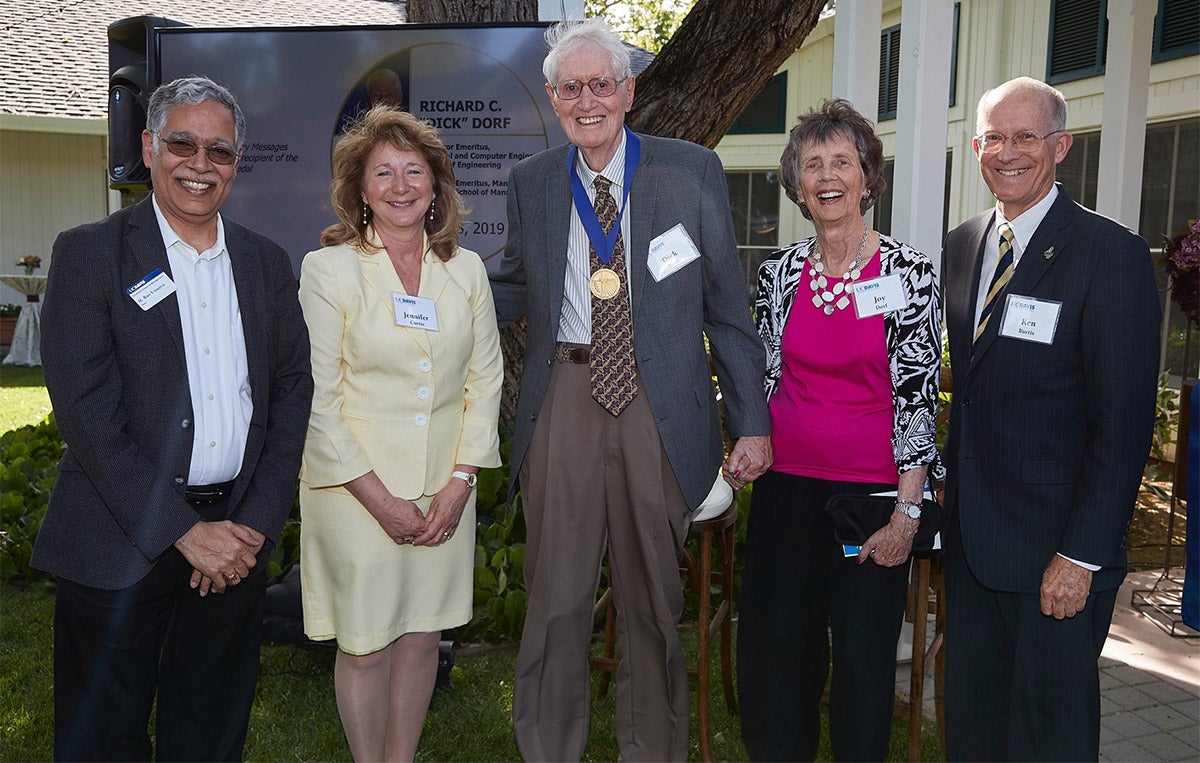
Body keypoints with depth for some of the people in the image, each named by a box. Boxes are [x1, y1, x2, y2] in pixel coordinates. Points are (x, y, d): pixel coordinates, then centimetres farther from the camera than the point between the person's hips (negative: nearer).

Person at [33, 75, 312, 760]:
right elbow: (86, 410, -12)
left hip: (238, 536, 4)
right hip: (122, 543, -3)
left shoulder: (268, 263, 8)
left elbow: (293, 391, 6)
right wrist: (184, 531, -15)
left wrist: (256, 523, -5)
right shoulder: (89, 253, -4)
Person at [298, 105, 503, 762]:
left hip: (444, 489, 3)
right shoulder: (327, 269, -6)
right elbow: (317, 399, -9)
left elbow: (485, 380, 6)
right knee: (364, 645, 6)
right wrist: (381, 500, -12)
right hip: (355, 488, -3)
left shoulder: (466, 270, 5)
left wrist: (458, 483, -4)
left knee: (422, 634, 13)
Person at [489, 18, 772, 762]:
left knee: (655, 601, 13)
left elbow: (728, 305, 1)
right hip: (564, 400, 1)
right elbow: (514, 291, 14)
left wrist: (751, 422, -1)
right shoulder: (531, 182, 7)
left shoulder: (692, 171, 1)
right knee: (556, 597, 8)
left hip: (659, 408, -1)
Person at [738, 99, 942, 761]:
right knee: (778, 644, 12)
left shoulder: (909, 272, -6)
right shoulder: (779, 271, 3)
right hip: (787, 484, 3)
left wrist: (907, 510, -10)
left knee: (864, 653, 8)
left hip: (874, 489, -3)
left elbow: (918, 395, -7)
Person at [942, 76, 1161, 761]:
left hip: (1057, 549, -5)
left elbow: (1124, 421, -14)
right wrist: (948, 493, 7)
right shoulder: (961, 246, 8)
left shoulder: (1113, 254, -12)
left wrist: (1083, 555, -16)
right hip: (970, 534, 6)